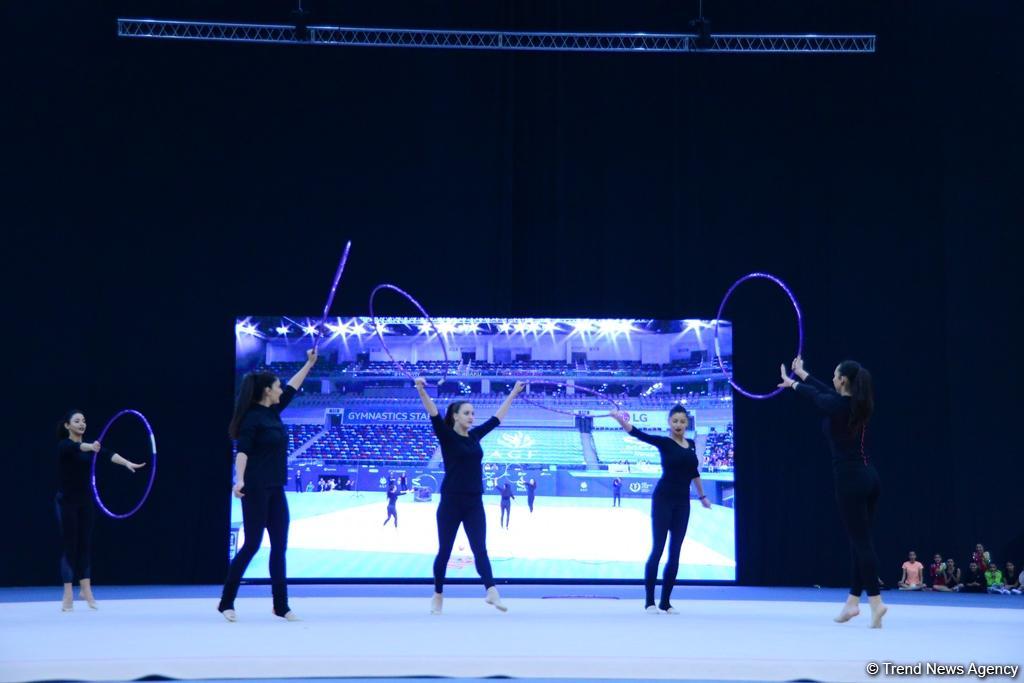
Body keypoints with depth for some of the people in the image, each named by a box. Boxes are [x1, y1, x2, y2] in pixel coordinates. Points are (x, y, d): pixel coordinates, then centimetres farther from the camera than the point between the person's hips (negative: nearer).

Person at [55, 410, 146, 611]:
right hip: (66, 501, -5)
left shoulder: (90, 444, 6)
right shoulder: (63, 445, -10)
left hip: (86, 501, 5)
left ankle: (86, 589, 16)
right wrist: (90, 447, -57)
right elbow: (77, 447, -35)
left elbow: (108, 454, -13)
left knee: (85, 544, 8)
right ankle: (68, 594, 1)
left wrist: (127, 463, -32)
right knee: (69, 544, -4)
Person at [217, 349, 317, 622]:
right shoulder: (252, 417, -12)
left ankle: (281, 606, 10)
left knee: (280, 546, 6)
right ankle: (226, 602, 4)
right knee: (252, 544, -6)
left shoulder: (273, 412, 11)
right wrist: (240, 479, -34)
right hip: (256, 489, -8)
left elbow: (292, 389, 24)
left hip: (276, 490, 8)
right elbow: (242, 451, -21)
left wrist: (309, 363, 28)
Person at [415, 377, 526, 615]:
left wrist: (513, 393, 25)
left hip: (474, 504, 4)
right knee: (444, 551, 6)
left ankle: (492, 592, -21)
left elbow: (497, 418, 20)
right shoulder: (446, 435, -5)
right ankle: (438, 595, 21)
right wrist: (421, 390, -37)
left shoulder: (475, 435, 10)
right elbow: (433, 414, -21)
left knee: (480, 549, -8)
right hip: (450, 503, -4)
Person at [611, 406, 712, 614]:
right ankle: (649, 601, 0)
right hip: (663, 499, -6)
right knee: (657, 549, -7)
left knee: (675, 553, 5)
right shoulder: (664, 442, -6)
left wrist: (702, 496, 32)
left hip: (682, 502, 6)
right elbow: (638, 434, -22)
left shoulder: (690, 444, 11)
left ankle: (666, 601, 12)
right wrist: (620, 419, -39)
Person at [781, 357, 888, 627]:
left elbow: (814, 394, 8)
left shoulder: (836, 406, -13)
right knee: (860, 540, 12)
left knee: (861, 541, -7)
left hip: (850, 479, -8)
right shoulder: (858, 405, 8)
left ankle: (876, 602, -11)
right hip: (868, 477, 8)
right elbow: (825, 392, 25)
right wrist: (802, 374, 39)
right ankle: (853, 600, 18)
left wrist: (792, 382, 30)